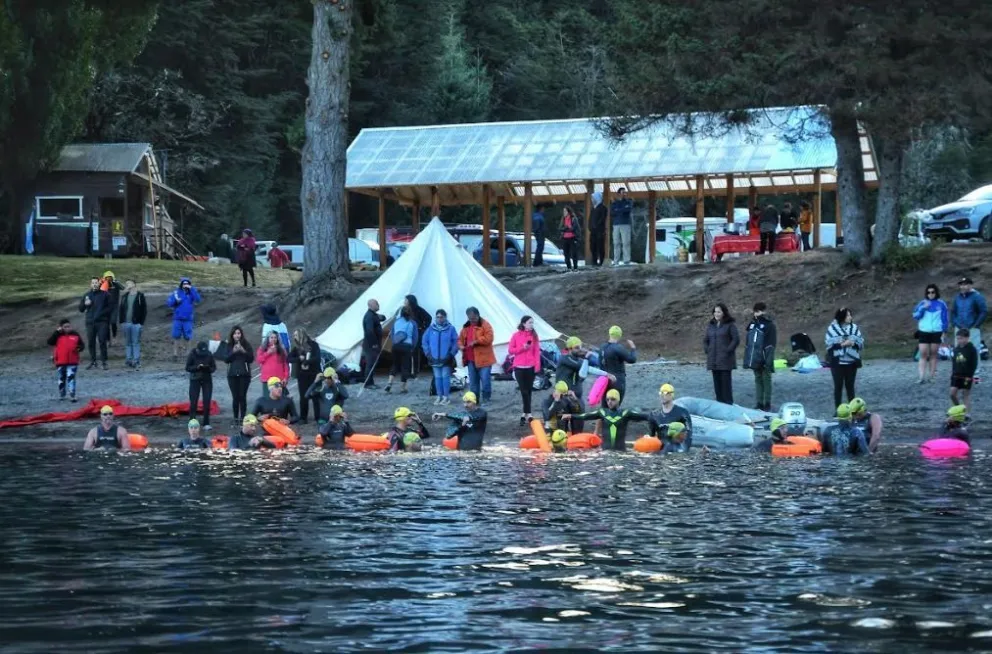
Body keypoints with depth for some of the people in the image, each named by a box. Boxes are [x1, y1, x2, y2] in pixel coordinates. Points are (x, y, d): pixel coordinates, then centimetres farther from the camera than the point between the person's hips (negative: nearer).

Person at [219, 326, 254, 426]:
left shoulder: (246, 345, 3)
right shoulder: (228, 345, 7)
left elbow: (251, 359, 0)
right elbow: (226, 359, 1)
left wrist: (244, 352, -15)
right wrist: (233, 352, -14)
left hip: (244, 374, -1)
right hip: (232, 375, 1)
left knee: (243, 396, -4)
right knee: (235, 397, -1)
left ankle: (243, 418, 0)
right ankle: (236, 419, 4)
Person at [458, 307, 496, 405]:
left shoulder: (485, 325, -7)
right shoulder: (466, 326, 14)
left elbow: (488, 338, -18)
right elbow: (460, 338, 21)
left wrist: (476, 341, -23)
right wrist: (461, 345, -1)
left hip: (483, 358, -6)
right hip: (470, 358, 6)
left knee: (485, 379, -6)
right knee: (473, 380, 10)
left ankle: (486, 398, 5)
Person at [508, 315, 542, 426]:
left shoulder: (534, 336, 4)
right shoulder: (516, 335, 0)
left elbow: (537, 352, 1)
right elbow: (510, 350, 1)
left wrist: (537, 366, -7)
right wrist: (522, 348, -13)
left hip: (531, 367, 2)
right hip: (519, 367, -2)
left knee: (529, 391, 6)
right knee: (524, 391, -6)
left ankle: (525, 413, 14)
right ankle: (528, 414, -6)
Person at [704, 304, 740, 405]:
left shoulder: (730, 325, -3)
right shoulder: (711, 325, 15)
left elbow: (736, 339, -8)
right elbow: (705, 340, 22)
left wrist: (728, 350, -13)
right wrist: (707, 350, 7)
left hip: (725, 359, -6)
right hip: (713, 360, 6)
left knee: (726, 381, -6)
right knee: (717, 381, 7)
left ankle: (728, 403, -2)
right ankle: (719, 402, 12)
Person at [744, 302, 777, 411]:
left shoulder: (769, 325, -5)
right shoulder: (752, 324, 13)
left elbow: (771, 344, -10)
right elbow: (748, 343, 17)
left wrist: (769, 360, -17)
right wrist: (746, 358, 13)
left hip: (764, 359, -6)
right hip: (755, 359, 6)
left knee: (766, 380, 0)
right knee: (758, 380, 10)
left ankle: (767, 404, 4)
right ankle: (759, 403, 14)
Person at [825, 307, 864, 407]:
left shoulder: (854, 328, 4)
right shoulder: (832, 328, -4)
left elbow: (861, 343, 4)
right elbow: (829, 344, -8)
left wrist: (853, 344, -15)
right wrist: (842, 344, -18)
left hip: (851, 361, 2)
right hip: (837, 362, -2)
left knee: (850, 386, 8)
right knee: (838, 386, 2)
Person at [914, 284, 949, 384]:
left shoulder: (941, 304, 2)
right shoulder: (922, 303, 5)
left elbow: (945, 318, 6)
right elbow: (915, 316, 1)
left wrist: (944, 332, 2)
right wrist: (923, 308, -14)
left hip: (936, 332, 0)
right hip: (924, 332, 1)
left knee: (933, 354, 5)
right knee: (923, 354, -6)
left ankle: (932, 376, 11)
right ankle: (922, 377, -9)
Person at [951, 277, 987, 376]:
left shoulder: (977, 297, -5)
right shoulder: (957, 297, 13)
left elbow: (984, 312, -8)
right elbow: (953, 312, 21)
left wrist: (974, 326, -11)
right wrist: (956, 323, 5)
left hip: (973, 329, -6)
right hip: (959, 329, 6)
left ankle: (975, 374, -4)